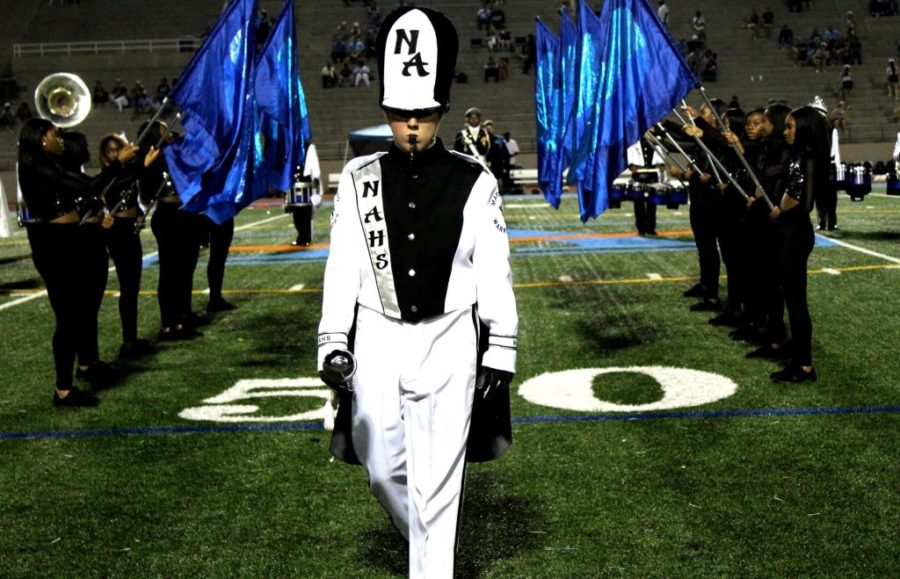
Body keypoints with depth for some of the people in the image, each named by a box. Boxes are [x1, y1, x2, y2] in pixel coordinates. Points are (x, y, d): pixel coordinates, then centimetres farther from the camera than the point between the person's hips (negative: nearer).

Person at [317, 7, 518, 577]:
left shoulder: (475, 184, -4)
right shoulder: (360, 180, 0)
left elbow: (495, 277, -1)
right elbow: (343, 268, 2)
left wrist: (499, 358, -2)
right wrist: (334, 345, -4)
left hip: (448, 345, -2)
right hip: (378, 343, 3)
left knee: (437, 483, 1)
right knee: (384, 469, 15)